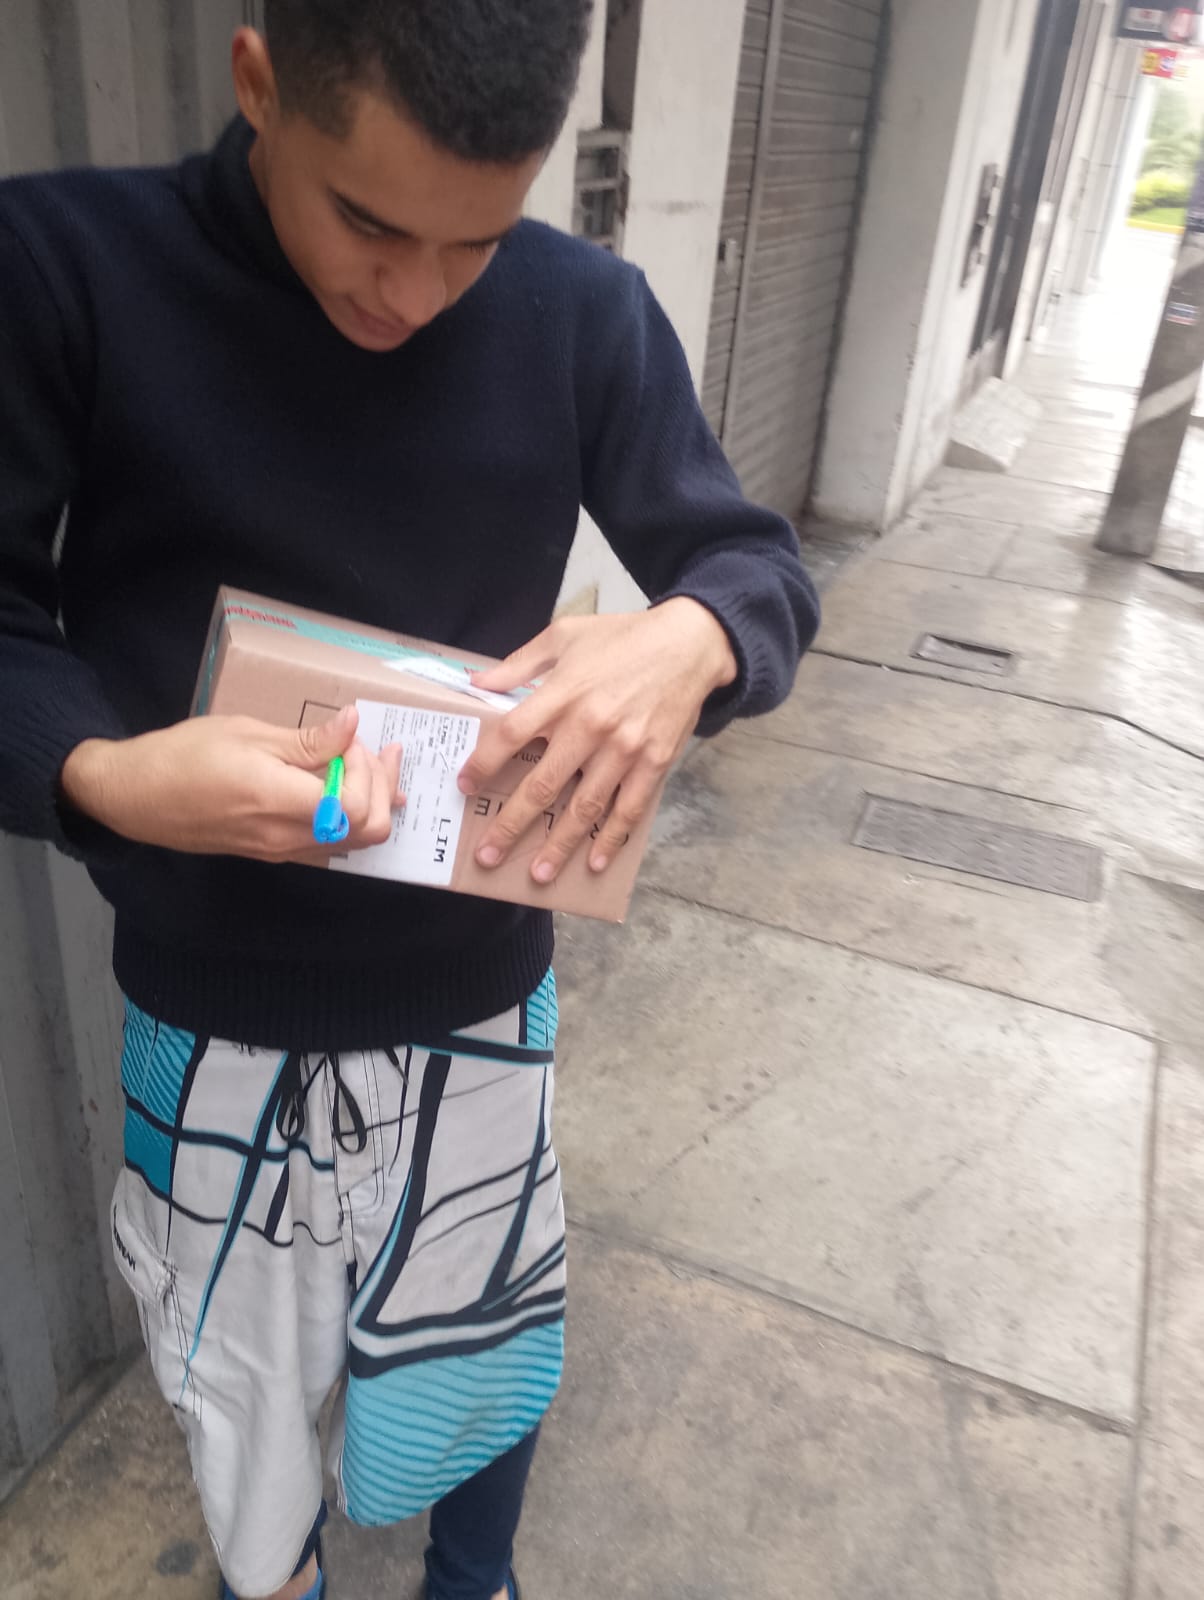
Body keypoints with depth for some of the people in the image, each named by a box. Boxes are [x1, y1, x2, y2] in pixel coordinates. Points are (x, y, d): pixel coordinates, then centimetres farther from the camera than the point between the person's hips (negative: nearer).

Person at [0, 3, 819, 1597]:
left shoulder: (587, 315, -9)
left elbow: (760, 564, -3)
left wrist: (693, 638, -26)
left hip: (481, 996, 2)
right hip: (212, 1016, 0)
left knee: (490, 1346, 25)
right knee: (240, 1376, 24)